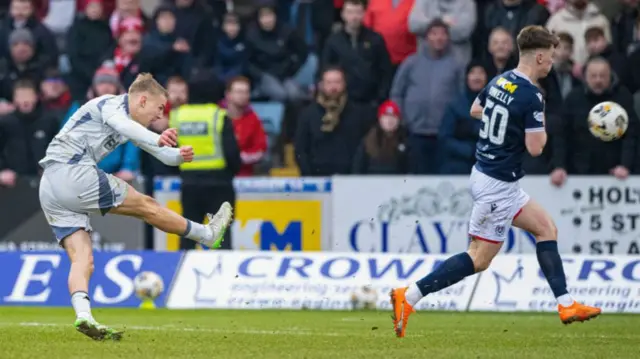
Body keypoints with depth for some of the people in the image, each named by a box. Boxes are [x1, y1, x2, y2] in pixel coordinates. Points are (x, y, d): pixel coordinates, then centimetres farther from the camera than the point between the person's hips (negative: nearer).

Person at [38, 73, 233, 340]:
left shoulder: (130, 124, 25)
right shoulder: (111, 104, -4)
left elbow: (165, 156, 25)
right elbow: (120, 124, -28)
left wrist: (180, 155, 1)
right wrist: (158, 139, -46)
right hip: (73, 172, -10)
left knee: (83, 261, -5)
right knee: (146, 206, 1)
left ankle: (83, 316, -24)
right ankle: (208, 234, 13)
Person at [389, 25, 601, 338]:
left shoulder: (500, 81, 5)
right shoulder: (531, 97, -21)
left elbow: (475, 110, 22)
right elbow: (535, 148, -20)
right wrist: (541, 127, -1)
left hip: (486, 171, 10)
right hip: (497, 185, -10)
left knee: (546, 229, 13)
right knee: (479, 259, -3)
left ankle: (566, 305, 13)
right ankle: (408, 297, -4)